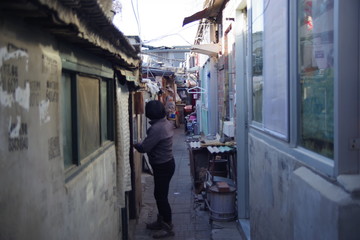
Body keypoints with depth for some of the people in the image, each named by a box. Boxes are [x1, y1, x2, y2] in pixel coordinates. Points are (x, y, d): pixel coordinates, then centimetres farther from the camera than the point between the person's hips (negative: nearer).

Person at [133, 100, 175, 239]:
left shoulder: (156, 128, -26)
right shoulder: (166, 123, 5)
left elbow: (144, 148, -23)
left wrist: (134, 144, -4)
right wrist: (143, 143, 5)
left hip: (163, 166, -10)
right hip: (166, 163, 10)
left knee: (161, 196, 0)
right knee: (160, 195, 19)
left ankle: (168, 228, 11)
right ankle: (161, 221, 32)